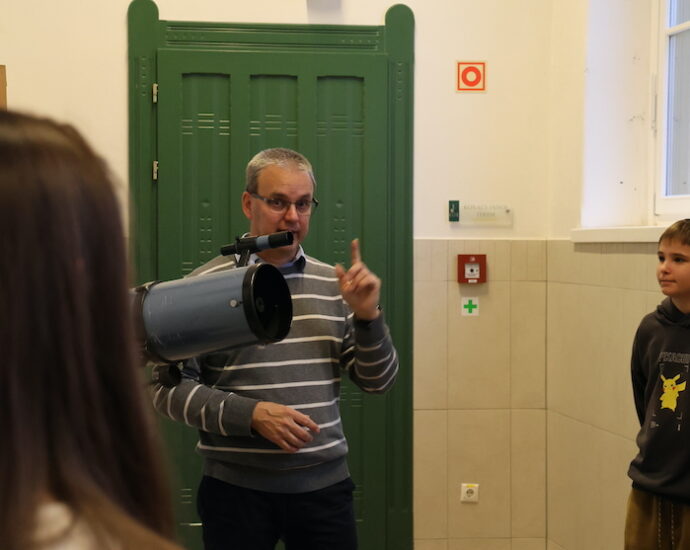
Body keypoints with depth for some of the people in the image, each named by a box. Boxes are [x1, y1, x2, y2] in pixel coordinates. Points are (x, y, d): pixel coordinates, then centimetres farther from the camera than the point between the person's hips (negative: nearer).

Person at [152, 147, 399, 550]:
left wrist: (367, 316, -9)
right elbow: (170, 389, -7)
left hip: (325, 485, 3)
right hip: (236, 489, -3)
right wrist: (250, 414, -17)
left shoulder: (333, 284, 6)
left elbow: (378, 381, 7)